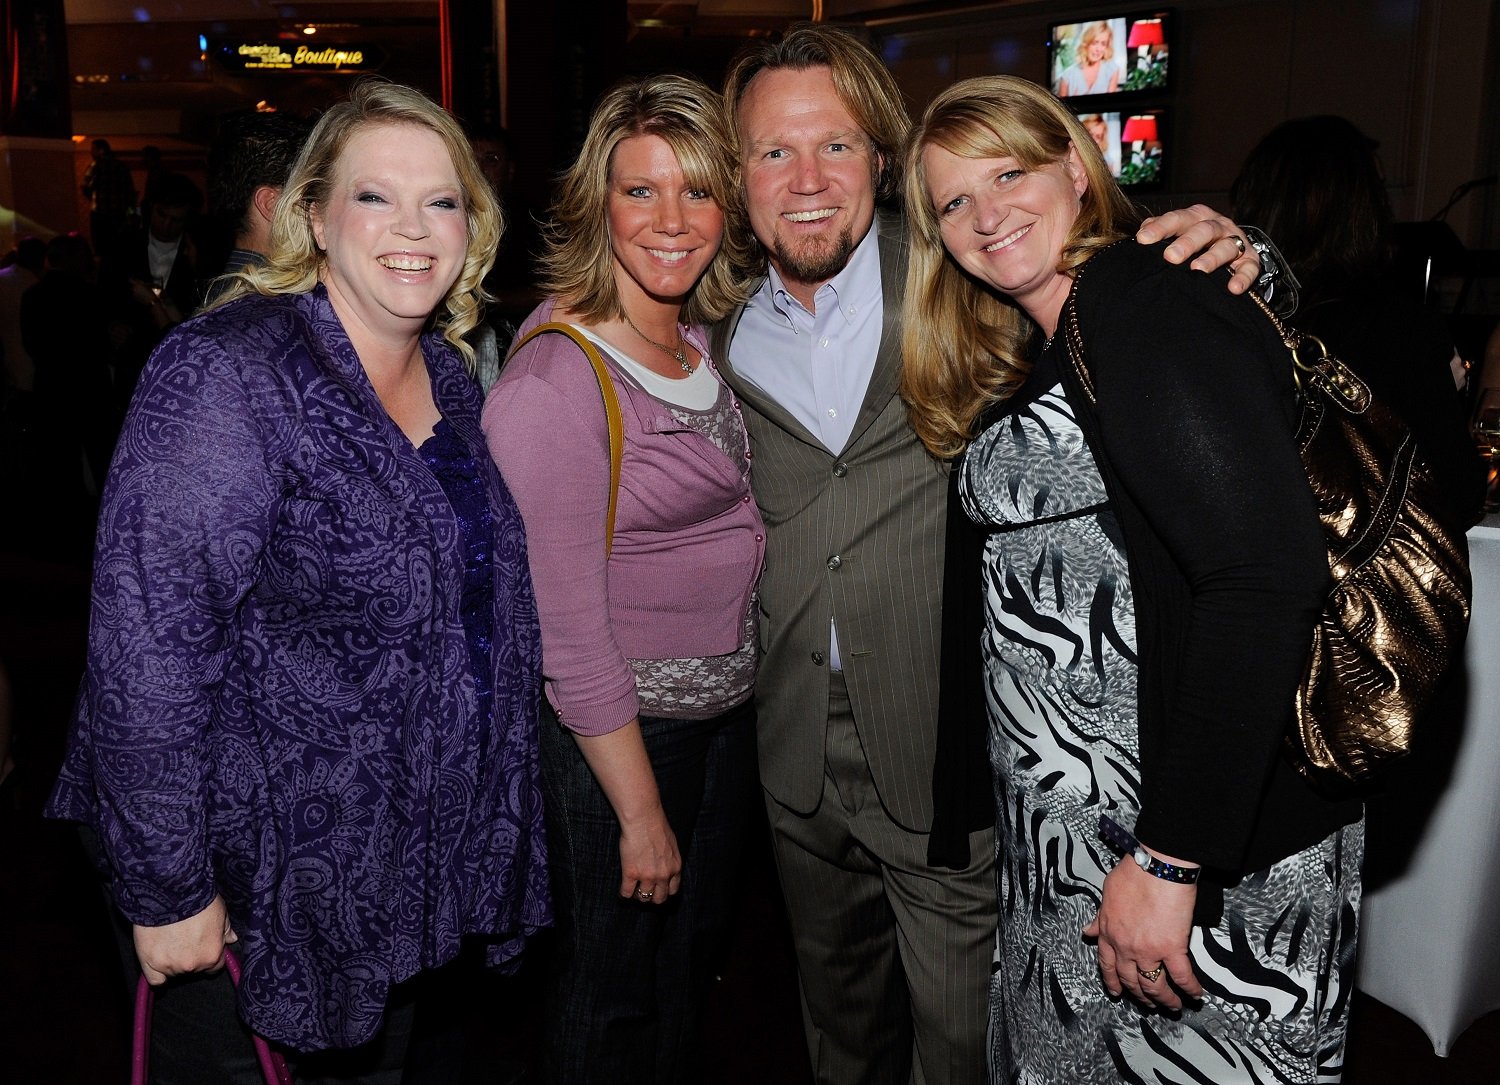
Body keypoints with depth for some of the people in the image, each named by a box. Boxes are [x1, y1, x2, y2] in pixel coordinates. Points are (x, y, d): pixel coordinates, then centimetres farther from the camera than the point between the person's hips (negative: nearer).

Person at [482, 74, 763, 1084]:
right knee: (615, 995, 14)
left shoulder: (701, 336, 1)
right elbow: (567, 628, -21)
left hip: (729, 710, 7)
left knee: (696, 964, 24)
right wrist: (639, 813, -16)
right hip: (617, 732, -7)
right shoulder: (555, 380, -23)